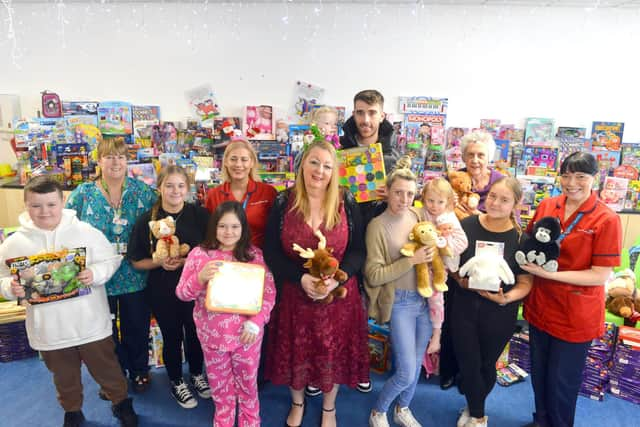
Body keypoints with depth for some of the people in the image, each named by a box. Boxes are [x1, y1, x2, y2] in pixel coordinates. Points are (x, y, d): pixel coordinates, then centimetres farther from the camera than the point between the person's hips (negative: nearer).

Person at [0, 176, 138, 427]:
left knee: (107, 369, 15)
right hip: (50, 329, 2)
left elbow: (112, 260, -4)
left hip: (91, 324, -1)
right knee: (65, 378, 22)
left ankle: (121, 402, 40)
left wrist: (96, 273, -23)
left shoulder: (85, 231, -9)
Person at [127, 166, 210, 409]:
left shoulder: (200, 215, -9)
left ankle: (196, 374, 45)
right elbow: (136, 261, -2)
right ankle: (176, 383, 40)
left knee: (195, 334, 17)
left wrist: (187, 260, -20)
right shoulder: (147, 220, -8)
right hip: (162, 291, 0)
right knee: (172, 337, 15)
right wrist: (160, 263, -20)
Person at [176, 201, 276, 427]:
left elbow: (268, 293, -8)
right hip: (212, 334, 1)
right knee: (219, 385, 21)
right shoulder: (199, 254, -7)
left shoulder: (255, 254, -8)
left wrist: (256, 322, -19)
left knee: (247, 383, 18)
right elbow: (182, 294, -4)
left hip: (246, 333, -1)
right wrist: (200, 278, -23)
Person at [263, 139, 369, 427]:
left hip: (339, 294, 0)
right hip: (294, 293, 0)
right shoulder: (283, 202, -6)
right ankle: (297, 402, 47)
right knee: (296, 351, 16)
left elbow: (358, 250, -4)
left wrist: (337, 278, -20)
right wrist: (301, 278, -20)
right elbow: (271, 252, -6)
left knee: (333, 351, 14)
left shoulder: (347, 203, -5)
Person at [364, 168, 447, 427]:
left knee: (417, 363, 17)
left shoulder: (418, 217, 3)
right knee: (407, 372, -3)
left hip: (426, 298, 5)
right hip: (400, 302, -5)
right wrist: (412, 261, -20)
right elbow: (373, 276, -15)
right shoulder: (378, 226, -12)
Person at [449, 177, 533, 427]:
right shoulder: (467, 226, -9)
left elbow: (525, 282, -6)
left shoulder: (520, 238, -10)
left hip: (500, 312, 0)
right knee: (468, 363, 8)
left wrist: (506, 298, -23)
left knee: (486, 364, 18)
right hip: (465, 306, 0)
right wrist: (461, 280, -17)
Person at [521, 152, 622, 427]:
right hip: (540, 306, 5)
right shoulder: (546, 206, -2)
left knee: (562, 382, 12)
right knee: (539, 373, 21)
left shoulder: (606, 220, -15)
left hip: (575, 316, -4)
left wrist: (549, 273, -24)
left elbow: (601, 275, -17)